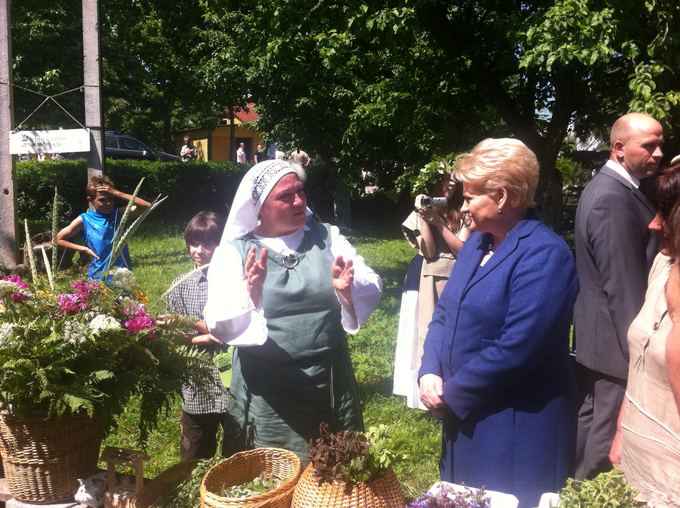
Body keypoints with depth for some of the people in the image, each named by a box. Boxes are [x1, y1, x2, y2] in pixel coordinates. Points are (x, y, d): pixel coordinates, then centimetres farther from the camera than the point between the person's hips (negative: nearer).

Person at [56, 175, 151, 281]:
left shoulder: (119, 214, 0)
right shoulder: (84, 220, -5)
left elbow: (146, 206, -13)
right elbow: (58, 239, 2)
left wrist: (117, 193, -16)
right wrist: (83, 249, -8)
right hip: (99, 277, -2)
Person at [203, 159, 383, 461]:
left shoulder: (326, 236, 5)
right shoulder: (233, 252, -2)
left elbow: (372, 290, 0)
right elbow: (221, 325, -12)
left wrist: (347, 289, -21)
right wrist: (250, 294, -29)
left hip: (332, 383, 3)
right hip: (269, 394, -2)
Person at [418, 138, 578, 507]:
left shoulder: (544, 255, -20)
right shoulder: (476, 242, 8)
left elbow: (515, 349, -27)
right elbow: (443, 314, 10)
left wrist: (451, 394, -16)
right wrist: (429, 373, -7)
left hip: (517, 425, -8)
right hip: (465, 416, 8)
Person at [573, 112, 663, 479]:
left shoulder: (603, 187, 11)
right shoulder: (615, 199, -22)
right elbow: (624, 286, -23)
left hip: (594, 334, 11)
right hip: (618, 340, -11)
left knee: (590, 419, 21)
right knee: (610, 435, 1)